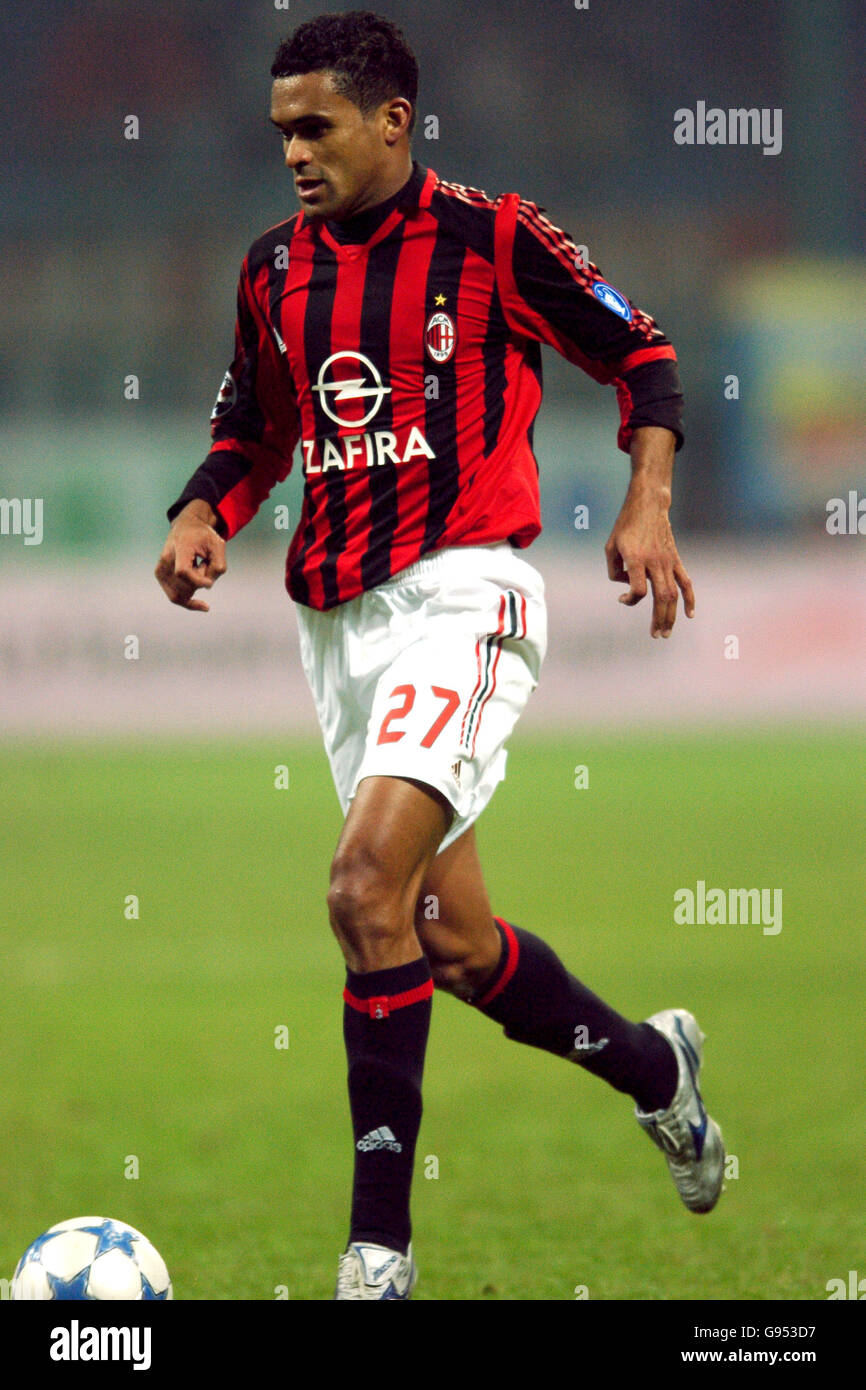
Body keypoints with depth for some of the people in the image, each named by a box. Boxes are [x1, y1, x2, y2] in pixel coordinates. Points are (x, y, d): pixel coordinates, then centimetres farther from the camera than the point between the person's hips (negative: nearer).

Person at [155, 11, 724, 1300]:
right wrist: (203, 515, 3)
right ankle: (653, 1064, 40)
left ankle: (380, 1251, -21)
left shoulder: (492, 236, -5)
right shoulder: (275, 268, 10)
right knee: (454, 941, 11)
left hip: (460, 594, -7)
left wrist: (648, 505, -8)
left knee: (367, 886, -24)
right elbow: (253, 429, 23)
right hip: (337, 615, 7)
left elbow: (639, 351, 4)